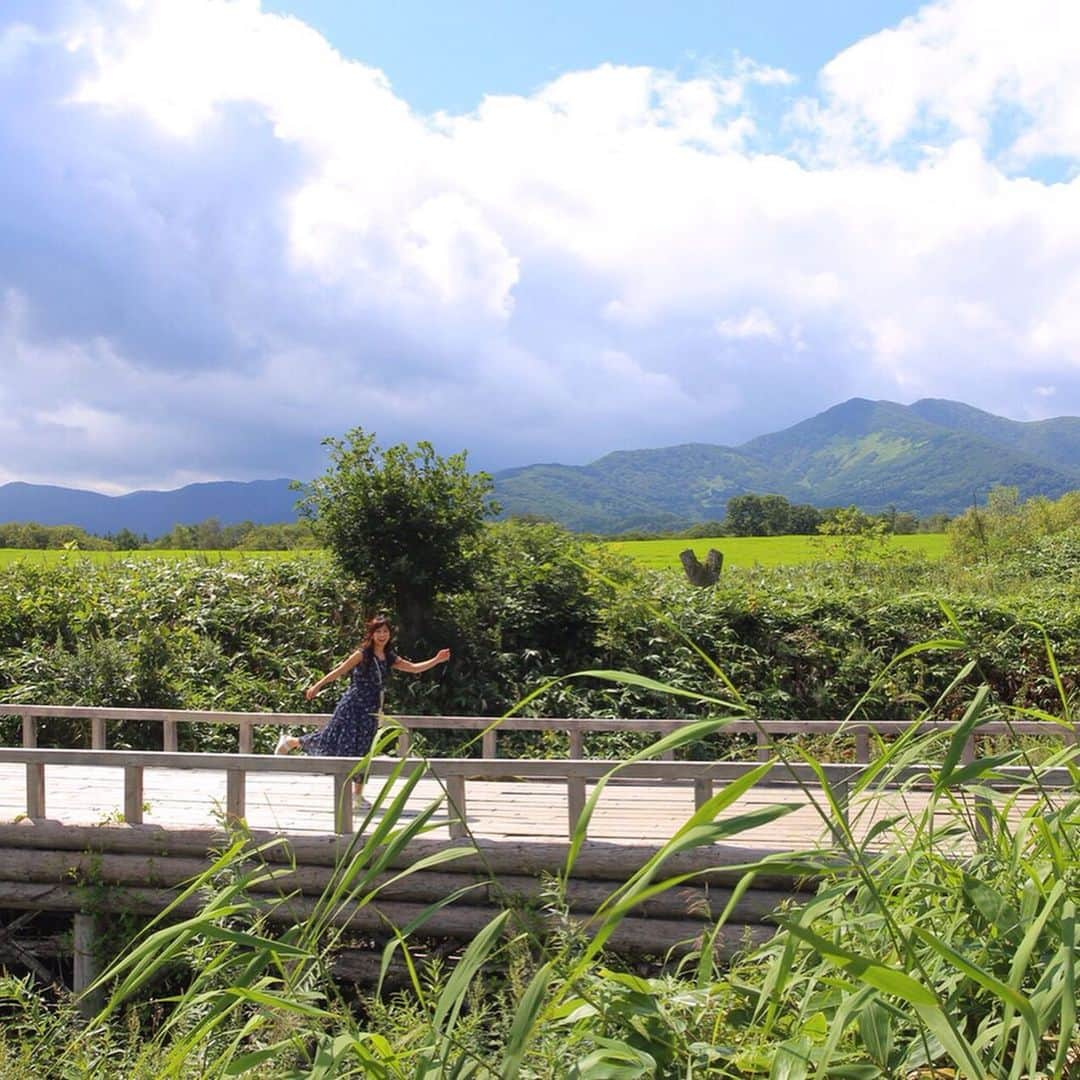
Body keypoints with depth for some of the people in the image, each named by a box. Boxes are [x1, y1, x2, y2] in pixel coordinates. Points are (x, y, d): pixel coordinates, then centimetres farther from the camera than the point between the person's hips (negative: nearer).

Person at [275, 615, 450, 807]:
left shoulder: (390, 658, 7)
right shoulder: (363, 654, -9)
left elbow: (414, 668, 6)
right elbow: (339, 671, -8)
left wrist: (436, 660, -5)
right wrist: (317, 686, -9)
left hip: (370, 710, 5)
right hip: (352, 706, -5)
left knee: (363, 750, 7)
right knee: (330, 739, -2)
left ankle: (358, 793, 15)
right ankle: (290, 741, 21)